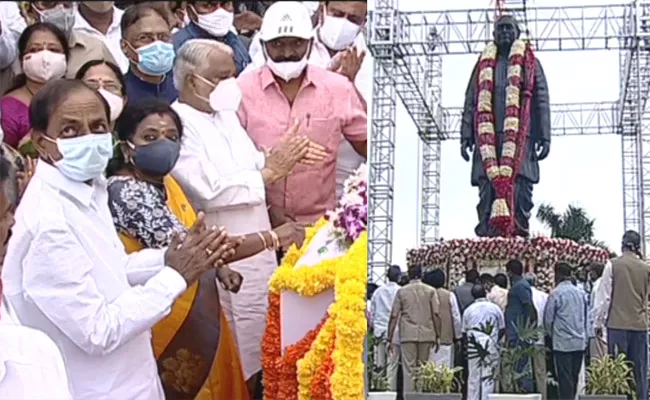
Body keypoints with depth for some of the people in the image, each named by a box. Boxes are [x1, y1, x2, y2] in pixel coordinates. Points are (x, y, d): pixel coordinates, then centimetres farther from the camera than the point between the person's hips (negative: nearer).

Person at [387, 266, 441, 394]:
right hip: (426, 334, 1)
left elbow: (393, 316, 2)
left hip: (408, 335, -1)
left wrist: (390, 339, 5)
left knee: (409, 369, -2)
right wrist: (438, 336, 2)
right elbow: (436, 314, -2)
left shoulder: (401, 291, 5)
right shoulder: (430, 291, 5)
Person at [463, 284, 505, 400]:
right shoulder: (495, 308, 2)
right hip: (491, 347, -1)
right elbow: (502, 329, 4)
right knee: (488, 378, 1)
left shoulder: (468, 310, 3)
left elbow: (464, 331, 6)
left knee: (473, 378, 6)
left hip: (473, 347, 1)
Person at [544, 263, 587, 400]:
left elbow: (548, 318, -6)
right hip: (580, 342, 6)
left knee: (564, 378, -3)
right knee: (574, 377, 12)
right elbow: (585, 316, 14)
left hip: (562, 342, -5)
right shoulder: (580, 293, 6)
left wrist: (551, 334, 12)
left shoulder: (556, 293, -10)